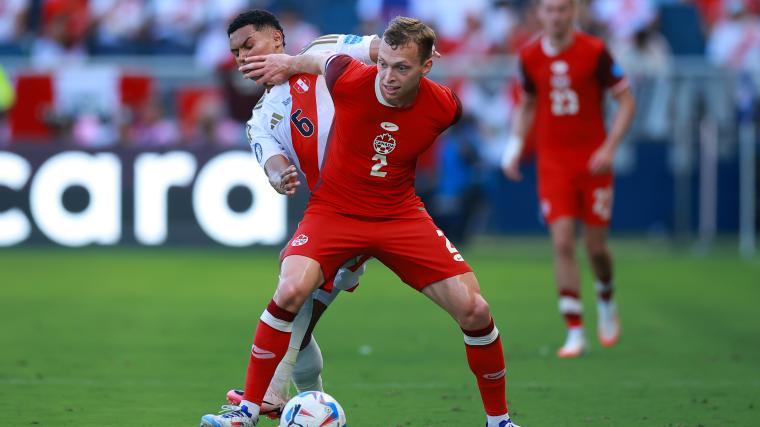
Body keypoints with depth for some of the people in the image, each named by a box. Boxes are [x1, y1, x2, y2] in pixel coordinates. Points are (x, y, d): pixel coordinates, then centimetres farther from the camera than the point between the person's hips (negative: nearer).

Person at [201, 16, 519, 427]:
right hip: (334, 209, -2)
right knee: (291, 289, -28)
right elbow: (320, 59, 4)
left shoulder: (444, 107, -15)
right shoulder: (350, 79, -21)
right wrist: (287, 64, 19)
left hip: (401, 215, 2)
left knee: (474, 310, -8)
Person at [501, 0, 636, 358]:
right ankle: (575, 332, -8)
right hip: (553, 163, 1)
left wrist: (609, 148, -14)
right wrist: (515, 145, 4)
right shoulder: (530, 56, 1)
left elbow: (626, 102, -4)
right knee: (563, 242, -11)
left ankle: (607, 303, 36)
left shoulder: (594, 52, -9)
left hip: (593, 162, -1)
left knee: (595, 246, 2)